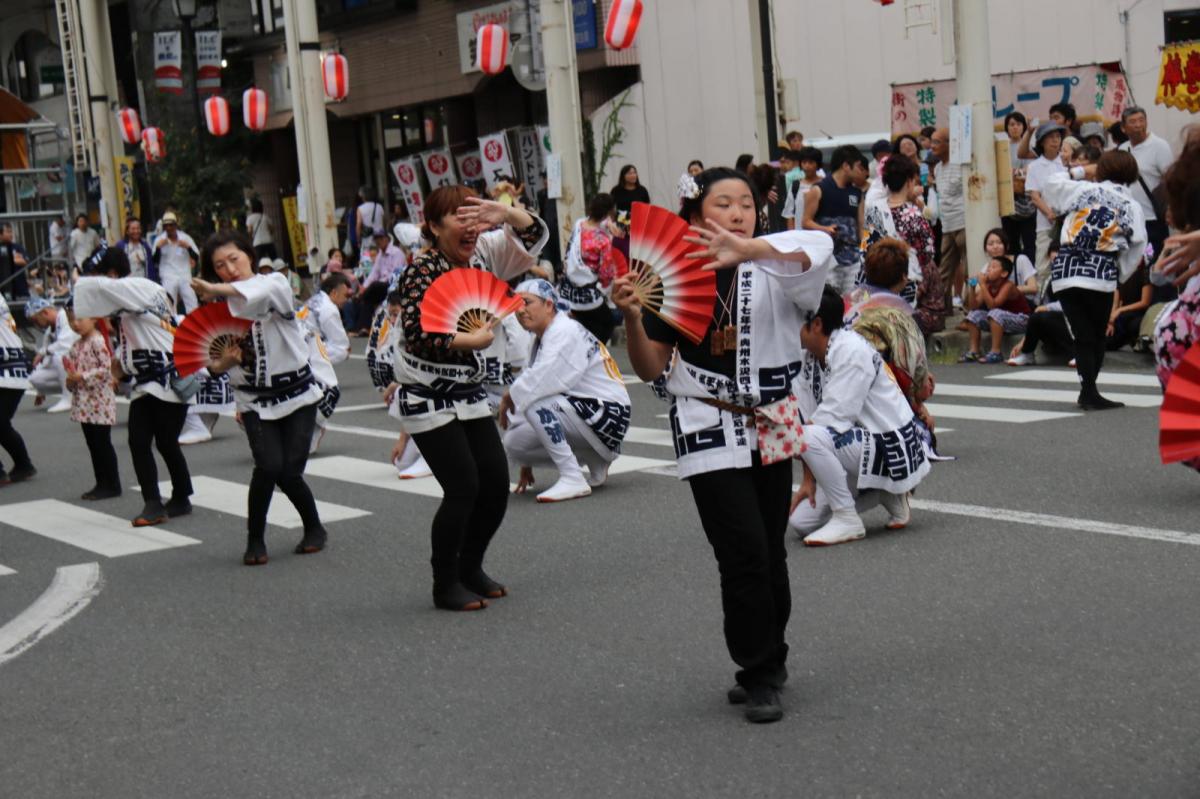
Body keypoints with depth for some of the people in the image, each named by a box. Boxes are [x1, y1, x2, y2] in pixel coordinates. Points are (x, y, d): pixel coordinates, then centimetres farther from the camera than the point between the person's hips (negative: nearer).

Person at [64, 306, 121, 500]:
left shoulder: (98, 341, -14)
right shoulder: (77, 344, 12)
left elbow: (106, 368, -20)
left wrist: (83, 377, -21)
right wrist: (71, 379, -1)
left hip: (99, 402, -8)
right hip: (84, 402, 8)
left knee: (102, 443, -3)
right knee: (93, 444, 11)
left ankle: (112, 485, 4)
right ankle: (102, 484, 18)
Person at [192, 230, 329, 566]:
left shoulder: (276, 284, -7)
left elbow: (267, 291, -34)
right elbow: (214, 365, 4)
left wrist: (217, 289, -41)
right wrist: (224, 361, -19)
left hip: (297, 392, -1)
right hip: (255, 401, 1)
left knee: (290, 471, -9)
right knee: (269, 465, -18)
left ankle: (314, 529, 20)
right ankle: (255, 539, 2)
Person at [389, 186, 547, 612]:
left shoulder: (484, 254, 2)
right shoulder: (422, 273, -17)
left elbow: (534, 235, 1)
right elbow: (417, 335, -25)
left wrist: (506, 214, -18)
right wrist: (471, 340, -24)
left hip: (470, 395, 7)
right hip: (429, 399, -7)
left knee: (497, 484, 6)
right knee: (463, 488, -10)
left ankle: (470, 568, 27)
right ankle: (445, 584, 7)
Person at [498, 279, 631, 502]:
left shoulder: (566, 331, -13)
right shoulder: (541, 341, 16)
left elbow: (543, 380, -28)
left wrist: (510, 397, -9)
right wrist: (526, 460, 14)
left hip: (607, 413, -10)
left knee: (535, 401, -27)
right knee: (513, 442, 0)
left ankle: (573, 479, -23)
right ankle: (595, 462, 14)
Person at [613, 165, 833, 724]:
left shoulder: (772, 271, -1)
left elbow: (818, 249, -25)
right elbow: (651, 370, 1)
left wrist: (747, 249, -40)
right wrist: (632, 317, -17)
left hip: (770, 429, 2)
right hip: (709, 431, -2)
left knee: (770, 557, 12)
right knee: (745, 553, -9)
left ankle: (767, 663, 31)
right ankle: (760, 676, 4)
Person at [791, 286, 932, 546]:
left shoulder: (851, 350, -20)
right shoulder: (809, 358, 6)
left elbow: (835, 418, -25)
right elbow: (809, 418, 5)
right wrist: (808, 480, 0)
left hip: (893, 450, -9)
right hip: (863, 446, 9)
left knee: (811, 437, -31)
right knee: (801, 520, 0)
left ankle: (847, 520, -14)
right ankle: (888, 495, 17)